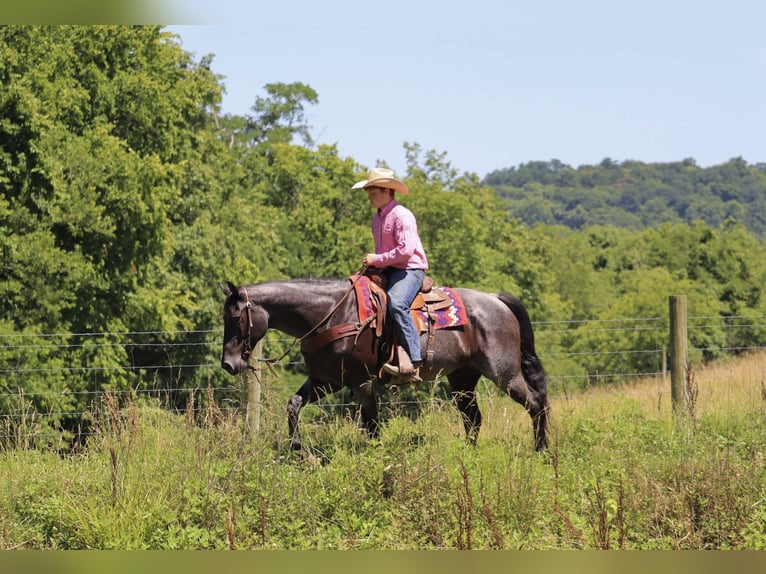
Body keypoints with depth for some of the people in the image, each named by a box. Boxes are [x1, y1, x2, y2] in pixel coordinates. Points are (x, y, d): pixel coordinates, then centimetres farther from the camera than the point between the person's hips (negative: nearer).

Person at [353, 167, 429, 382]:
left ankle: (413, 363, -37)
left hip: (410, 269, -10)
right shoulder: (377, 219, 18)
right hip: (388, 271, 10)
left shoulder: (402, 216, -12)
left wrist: (377, 260, -17)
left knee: (397, 304, -34)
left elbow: (406, 250, -23)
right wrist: (371, 263, 13)